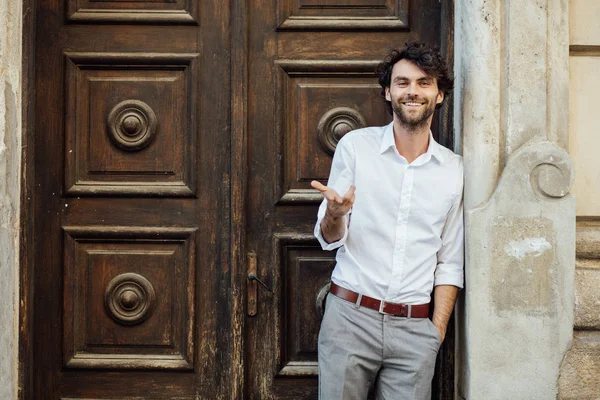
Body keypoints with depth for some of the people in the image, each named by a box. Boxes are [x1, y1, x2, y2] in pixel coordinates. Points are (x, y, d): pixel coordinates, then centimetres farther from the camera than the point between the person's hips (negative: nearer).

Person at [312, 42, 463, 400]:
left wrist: (438, 329, 3)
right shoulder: (355, 146, 0)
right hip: (350, 316, -2)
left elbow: (450, 262, 11)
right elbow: (329, 239, 1)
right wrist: (335, 213, -20)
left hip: (415, 328, 2)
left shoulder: (453, 169, 6)